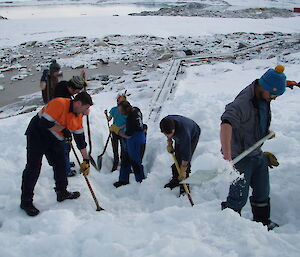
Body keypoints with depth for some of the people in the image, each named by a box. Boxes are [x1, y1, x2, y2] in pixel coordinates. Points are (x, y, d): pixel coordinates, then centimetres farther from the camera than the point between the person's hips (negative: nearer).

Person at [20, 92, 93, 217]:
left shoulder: (78, 115, 0)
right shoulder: (59, 104, -26)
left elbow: (80, 137, 4)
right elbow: (44, 123, -29)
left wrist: (86, 160, 4)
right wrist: (63, 129, -21)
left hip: (55, 139, 8)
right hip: (37, 135, -8)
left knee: (60, 164, 12)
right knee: (33, 168, -6)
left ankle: (62, 193, 29)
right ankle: (26, 202, 3)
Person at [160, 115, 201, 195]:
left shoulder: (184, 132, -47)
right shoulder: (166, 122, -32)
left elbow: (186, 153, -40)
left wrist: (183, 171, -35)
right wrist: (169, 144, -3)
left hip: (193, 135, -6)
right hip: (179, 137, 6)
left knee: (185, 162, -14)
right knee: (177, 159, 6)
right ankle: (175, 180, 24)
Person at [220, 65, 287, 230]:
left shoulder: (264, 98, 0)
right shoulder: (242, 103, -30)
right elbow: (226, 124, -47)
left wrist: (267, 131, 9)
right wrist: (227, 157, -57)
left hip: (257, 154, 9)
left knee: (263, 192, 22)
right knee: (239, 198, -3)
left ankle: (263, 221, 43)